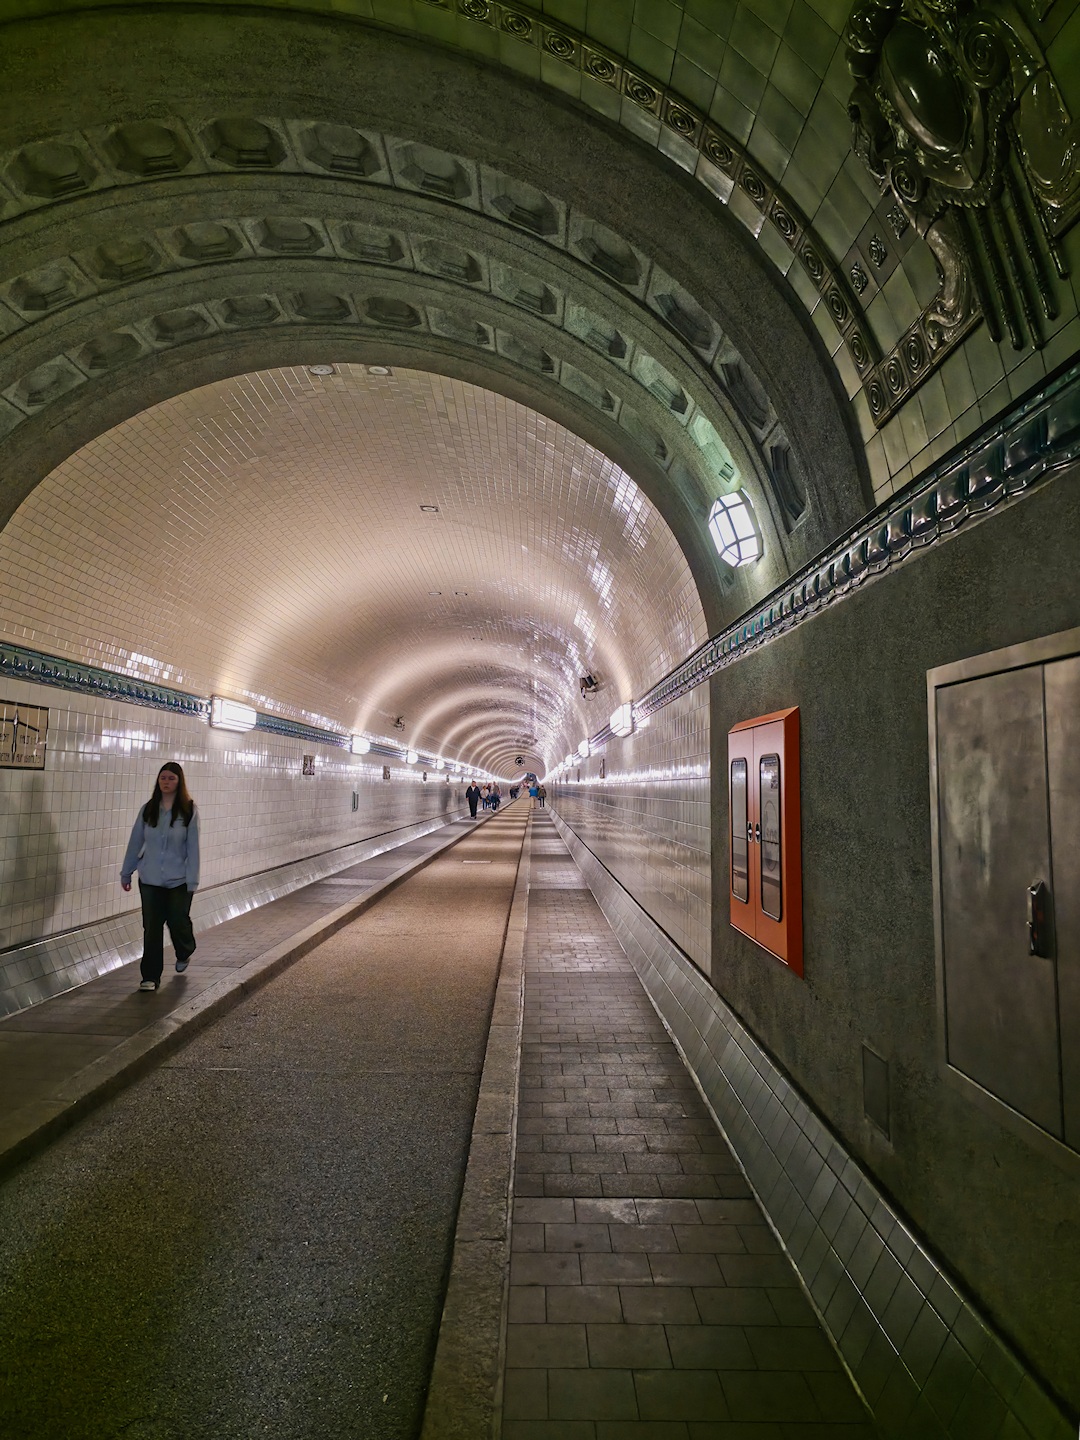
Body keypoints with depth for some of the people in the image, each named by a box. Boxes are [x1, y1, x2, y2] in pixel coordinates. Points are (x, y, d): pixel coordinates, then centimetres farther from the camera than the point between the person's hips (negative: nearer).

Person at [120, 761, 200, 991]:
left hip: (178, 880, -2)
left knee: (178, 921, 2)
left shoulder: (189, 810, -5)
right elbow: (135, 842, 10)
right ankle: (151, 976, 13)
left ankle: (185, 953, 36)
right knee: (152, 927, 1)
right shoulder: (148, 809, 4)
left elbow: (193, 847, -6)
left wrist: (192, 881, -9)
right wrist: (126, 873, 14)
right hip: (150, 879, 2)